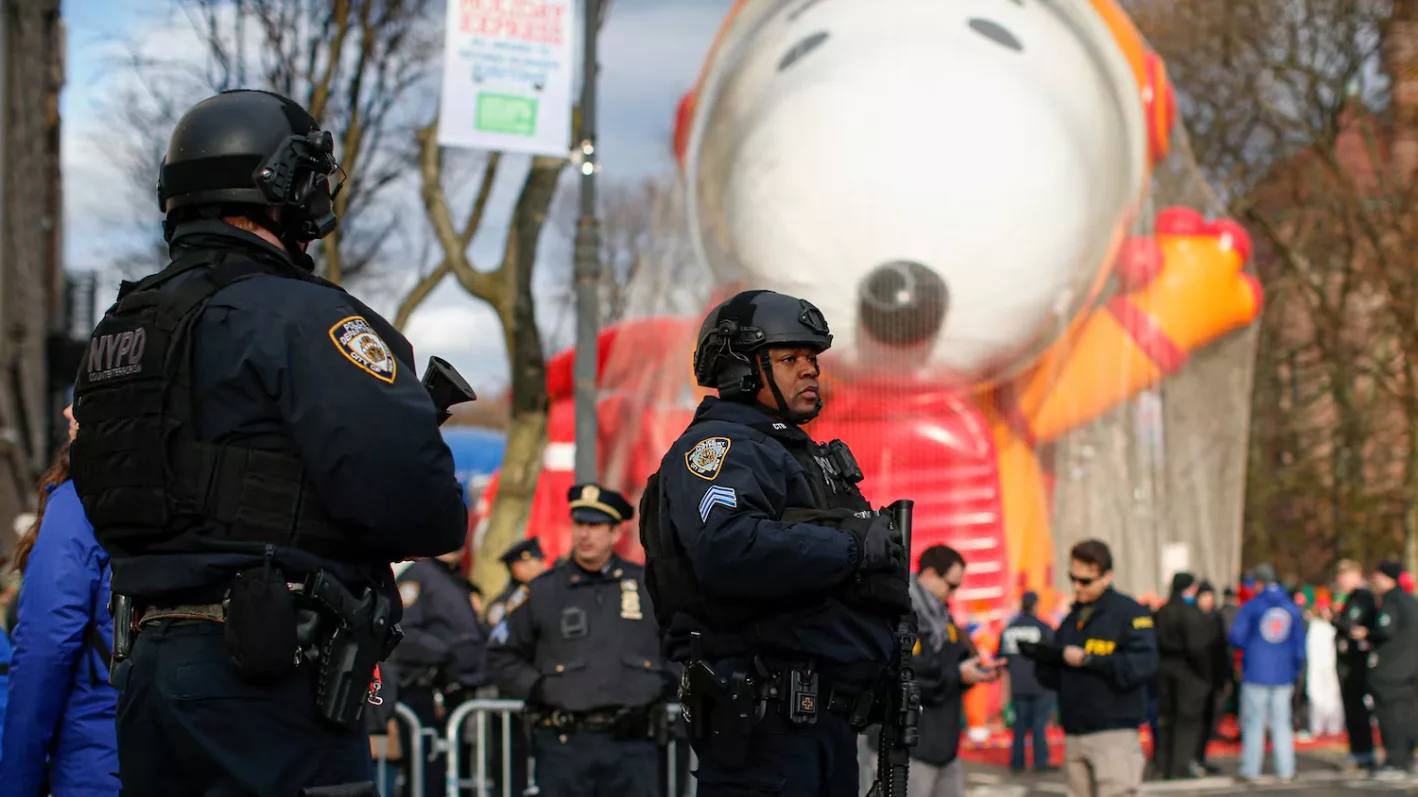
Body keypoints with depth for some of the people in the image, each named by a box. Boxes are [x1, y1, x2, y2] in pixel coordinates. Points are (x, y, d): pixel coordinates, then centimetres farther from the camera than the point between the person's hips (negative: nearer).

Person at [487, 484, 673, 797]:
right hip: (564, 745, 0)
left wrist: (661, 685, 5)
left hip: (633, 741, 1)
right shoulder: (543, 591, 8)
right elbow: (501, 656, 12)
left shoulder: (649, 585, 10)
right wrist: (536, 689, -2)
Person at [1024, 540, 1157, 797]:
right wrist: (1040, 655, -7)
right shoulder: (1072, 619, 16)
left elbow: (1142, 666, -19)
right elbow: (1054, 677, 14)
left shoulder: (1129, 612, -5)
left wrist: (1087, 660, -18)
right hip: (1074, 734, 7)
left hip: (1115, 734, -7)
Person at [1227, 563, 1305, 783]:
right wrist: (1296, 670, 17)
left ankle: (1250, 770, 3)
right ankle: (1286, 771, 6)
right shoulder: (1292, 607, 4)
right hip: (1283, 674, 3)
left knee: (1253, 723, 3)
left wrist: (1228, 637, 13)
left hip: (1256, 673, -3)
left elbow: (1237, 638, -10)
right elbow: (1300, 643, 8)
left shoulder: (1251, 606, -7)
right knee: (1282, 723, 7)